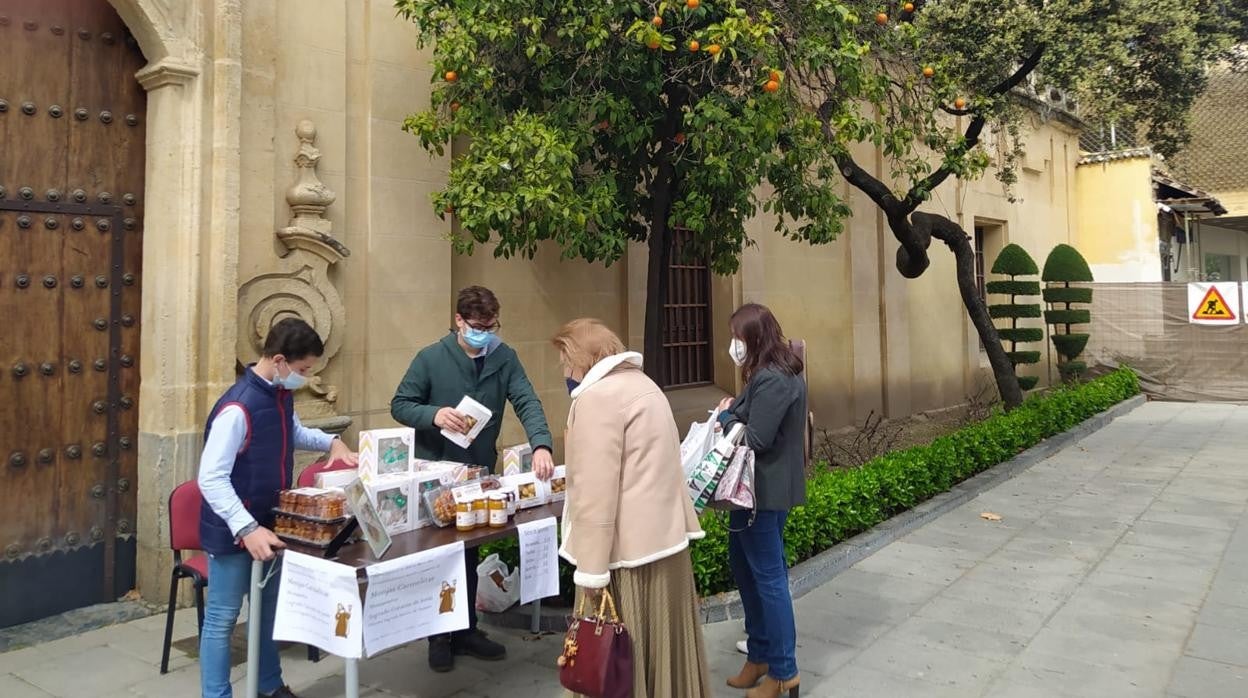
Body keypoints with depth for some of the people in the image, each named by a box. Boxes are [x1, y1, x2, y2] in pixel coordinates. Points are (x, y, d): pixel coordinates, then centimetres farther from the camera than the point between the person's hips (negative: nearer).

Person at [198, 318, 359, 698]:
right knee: (222, 619, 5)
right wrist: (246, 528, -35)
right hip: (233, 531, -9)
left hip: (269, 523, 9)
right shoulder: (238, 407, -26)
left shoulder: (281, 394, 1)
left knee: (270, 608, 21)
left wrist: (331, 441, 6)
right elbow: (211, 479, -28)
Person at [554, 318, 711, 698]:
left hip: (627, 549, -9)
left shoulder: (597, 395, -15)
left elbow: (596, 491, -20)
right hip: (662, 535, 9)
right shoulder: (640, 384, 15)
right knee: (661, 644, 17)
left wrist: (591, 568, -18)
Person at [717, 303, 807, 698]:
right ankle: (760, 653, 33)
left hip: (766, 492, -11)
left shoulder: (773, 380, -21)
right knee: (743, 566, 19)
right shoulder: (768, 374, 13)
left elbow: (756, 438, -23)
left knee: (768, 576, 1)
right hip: (757, 488, 11)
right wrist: (730, 416, -4)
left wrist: (725, 416, -8)